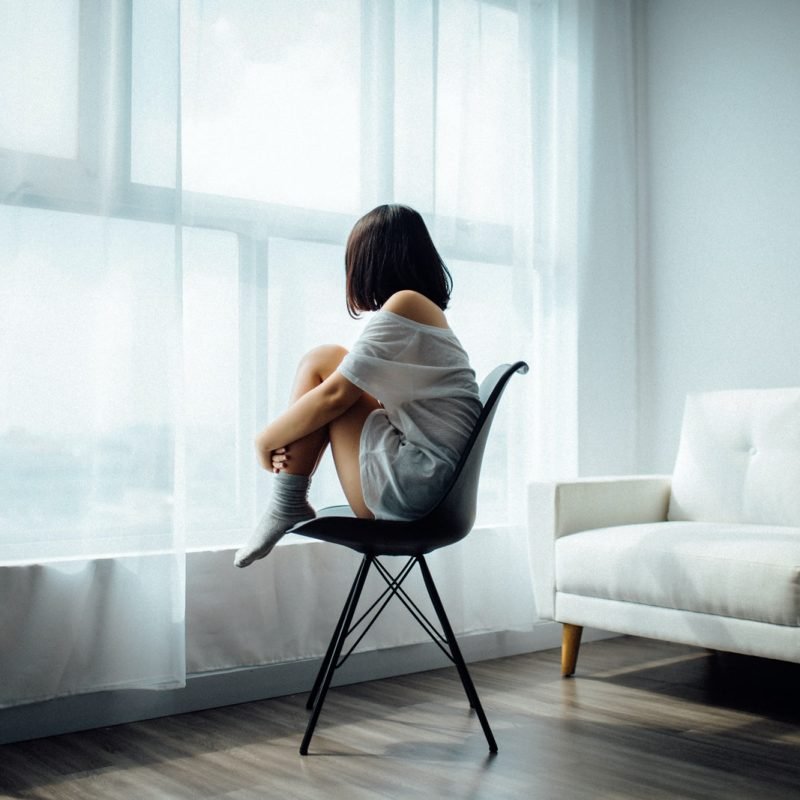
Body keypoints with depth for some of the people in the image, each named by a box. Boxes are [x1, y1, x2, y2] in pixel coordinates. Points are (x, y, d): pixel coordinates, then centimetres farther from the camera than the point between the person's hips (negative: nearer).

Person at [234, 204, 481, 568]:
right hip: (436, 491, 10)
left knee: (321, 362, -3)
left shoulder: (404, 304, -9)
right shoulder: (429, 312, 19)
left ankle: (286, 507, 0)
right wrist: (289, 440, 4)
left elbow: (335, 395, -11)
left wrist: (268, 439, 2)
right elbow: (352, 396, 16)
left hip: (411, 486, -10)